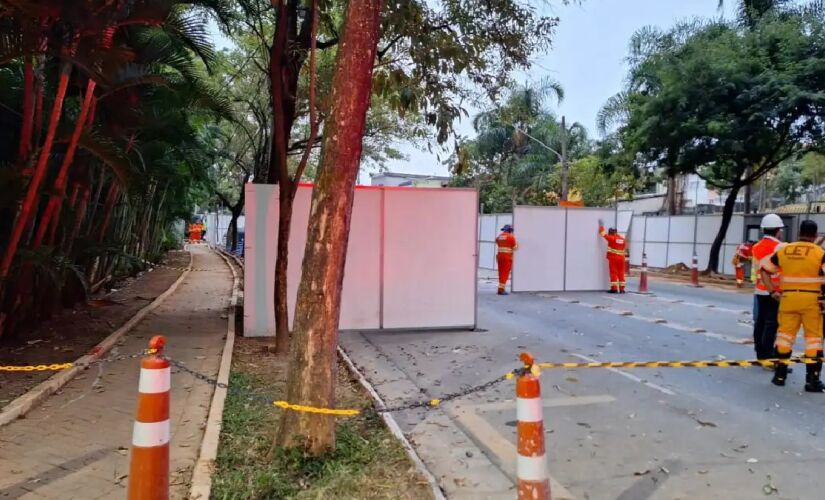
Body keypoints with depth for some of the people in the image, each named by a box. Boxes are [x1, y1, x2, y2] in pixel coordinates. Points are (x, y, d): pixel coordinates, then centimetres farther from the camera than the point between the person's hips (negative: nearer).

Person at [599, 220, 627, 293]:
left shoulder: (612, 238, -9)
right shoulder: (623, 239, 10)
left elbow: (603, 233, -1)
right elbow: (625, 248, 15)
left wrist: (601, 225, 14)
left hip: (613, 258, -5)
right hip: (621, 258, 5)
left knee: (613, 273, -3)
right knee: (621, 273, 9)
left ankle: (614, 288, -6)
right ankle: (621, 289, 10)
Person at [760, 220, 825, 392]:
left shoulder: (784, 250, 5)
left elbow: (765, 270, 8)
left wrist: (772, 292, 9)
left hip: (788, 298, 3)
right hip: (811, 300, -3)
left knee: (785, 333, 12)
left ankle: (780, 374, 18)